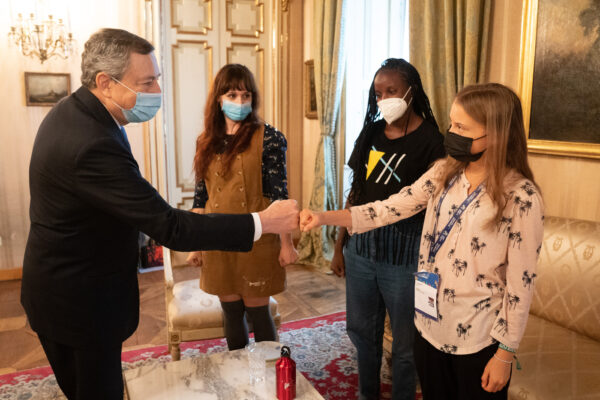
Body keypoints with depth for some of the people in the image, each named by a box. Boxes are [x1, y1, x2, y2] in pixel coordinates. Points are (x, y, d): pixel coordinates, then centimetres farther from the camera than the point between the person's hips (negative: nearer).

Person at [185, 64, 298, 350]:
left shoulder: (268, 138, -7)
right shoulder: (206, 142, 6)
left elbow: (279, 194, -8)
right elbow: (200, 197, 9)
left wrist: (286, 243, -9)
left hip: (256, 241, -4)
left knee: (258, 311, 6)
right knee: (231, 312, 15)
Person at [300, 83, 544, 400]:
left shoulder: (522, 198, -18)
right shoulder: (443, 173, -3)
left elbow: (520, 283, -14)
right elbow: (389, 209, -6)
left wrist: (505, 352, -9)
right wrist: (325, 217, -17)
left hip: (478, 342, -4)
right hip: (428, 326, 5)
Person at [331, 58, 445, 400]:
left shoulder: (429, 140, -9)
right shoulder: (371, 134, 7)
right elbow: (355, 194, 10)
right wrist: (340, 247, 11)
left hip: (403, 252, -5)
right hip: (361, 247, 6)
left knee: (404, 341, 11)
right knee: (362, 330, 20)